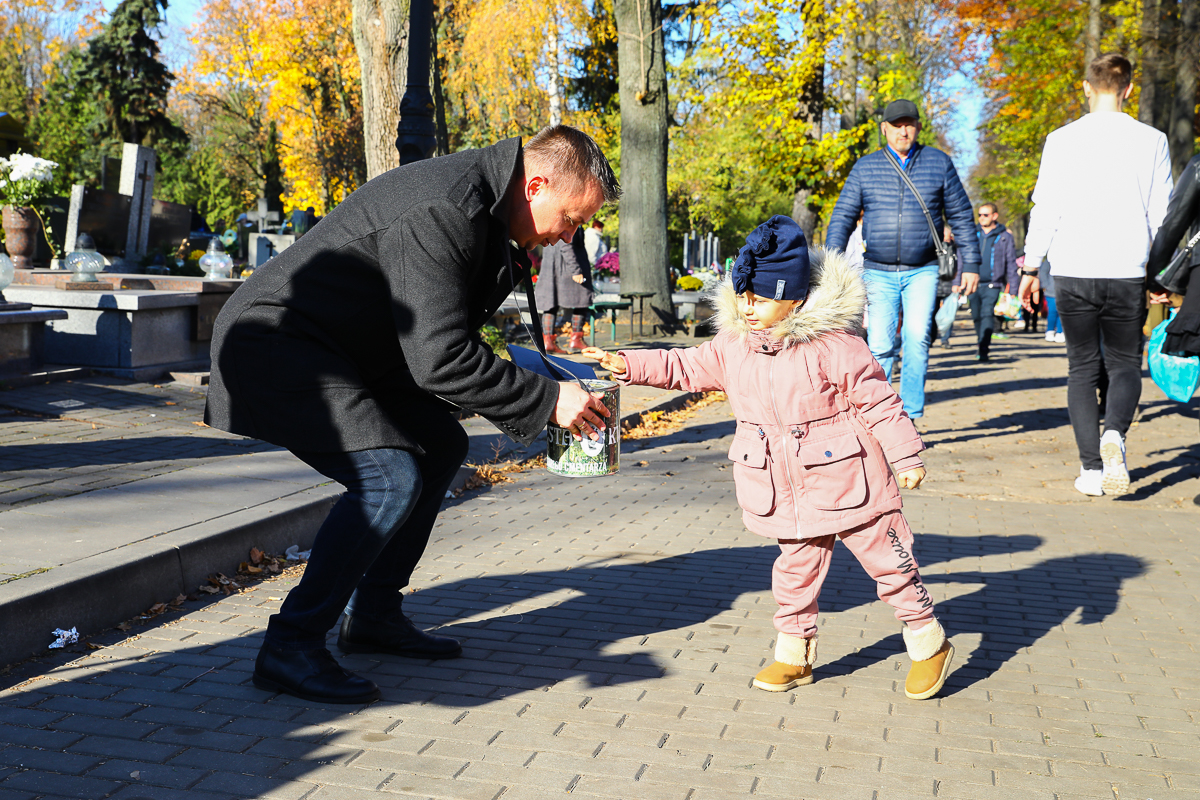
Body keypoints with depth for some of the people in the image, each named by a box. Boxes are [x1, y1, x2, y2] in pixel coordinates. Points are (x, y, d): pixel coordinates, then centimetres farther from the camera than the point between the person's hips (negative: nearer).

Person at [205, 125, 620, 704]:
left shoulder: (476, 197, 6)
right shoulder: (443, 210, -26)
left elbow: (446, 336, 14)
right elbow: (438, 359, -29)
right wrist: (546, 401, -23)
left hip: (333, 351, 11)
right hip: (273, 346, -11)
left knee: (441, 446, 11)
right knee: (390, 478, -23)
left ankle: (372, 615, 18)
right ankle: (290, 646, -11)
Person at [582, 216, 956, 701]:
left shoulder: (834, 345, -17)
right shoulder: (734, 345, 0)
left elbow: (878, 402, -12)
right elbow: (685, 367, 7)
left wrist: (906, 457, -9)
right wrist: (628, 365, -3)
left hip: (846, 481, -5)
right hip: (789, 492, 5)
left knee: (889, 561, 6)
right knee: (796, 570, 15)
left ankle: (929, 643, 23)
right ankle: (795, 655, 29)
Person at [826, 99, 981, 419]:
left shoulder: (939, 163, 6)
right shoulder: (865, 168, 6)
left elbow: (961, 216, 9)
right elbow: (843, 217, 4)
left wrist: (971, 264, 6)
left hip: (922, 271, 0)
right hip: (878, 272, 1)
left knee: (917, 337, -17)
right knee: (880, 346, -4)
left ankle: (910, 414, -10)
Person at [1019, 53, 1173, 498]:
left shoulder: (1061, 140, -1)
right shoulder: (1151, 141, 2)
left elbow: (1045, 211, -2)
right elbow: (1161, 216, 4)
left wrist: (1030, 267, 7)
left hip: (1072, 272, 0)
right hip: (1128, 274, 0)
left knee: (1083, 369, 10)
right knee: (1125, 364, 12)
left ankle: (1091, 467, 5)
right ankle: (1114, 434, -16)